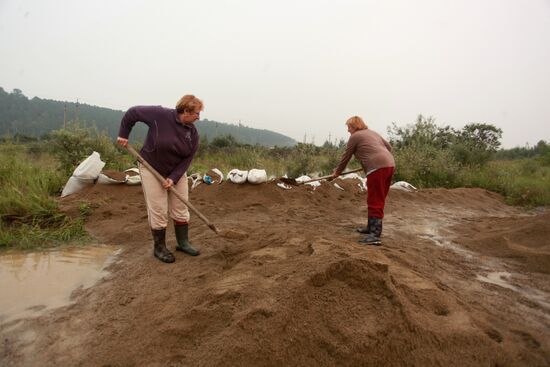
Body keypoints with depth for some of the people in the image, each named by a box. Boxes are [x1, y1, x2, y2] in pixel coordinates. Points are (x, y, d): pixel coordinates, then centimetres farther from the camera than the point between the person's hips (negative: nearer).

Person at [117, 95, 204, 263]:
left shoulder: (193, 133, -10)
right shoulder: (160, 115, -22)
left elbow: (186, 160, -9)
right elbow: (133, 112, -11)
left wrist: (173, 178, -20)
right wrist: (123, 134, -6)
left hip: (177, 172, 4)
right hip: (152, 169, -4)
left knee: (181, 208, 7)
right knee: (158, 211, -1)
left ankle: (183, 242, 22)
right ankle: (159, 248, 14)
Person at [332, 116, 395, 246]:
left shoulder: (355, 137, 3)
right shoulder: (372, 132, 26)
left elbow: (346, 157, 9)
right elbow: (388, 146, 28)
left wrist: (337, 172, 21)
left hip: (377, 167, -9)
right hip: (389, 164, 9)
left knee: (375, 201, -10)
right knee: (378, 200, 17)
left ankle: (375, 235, -13)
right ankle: (372, 226, 28)